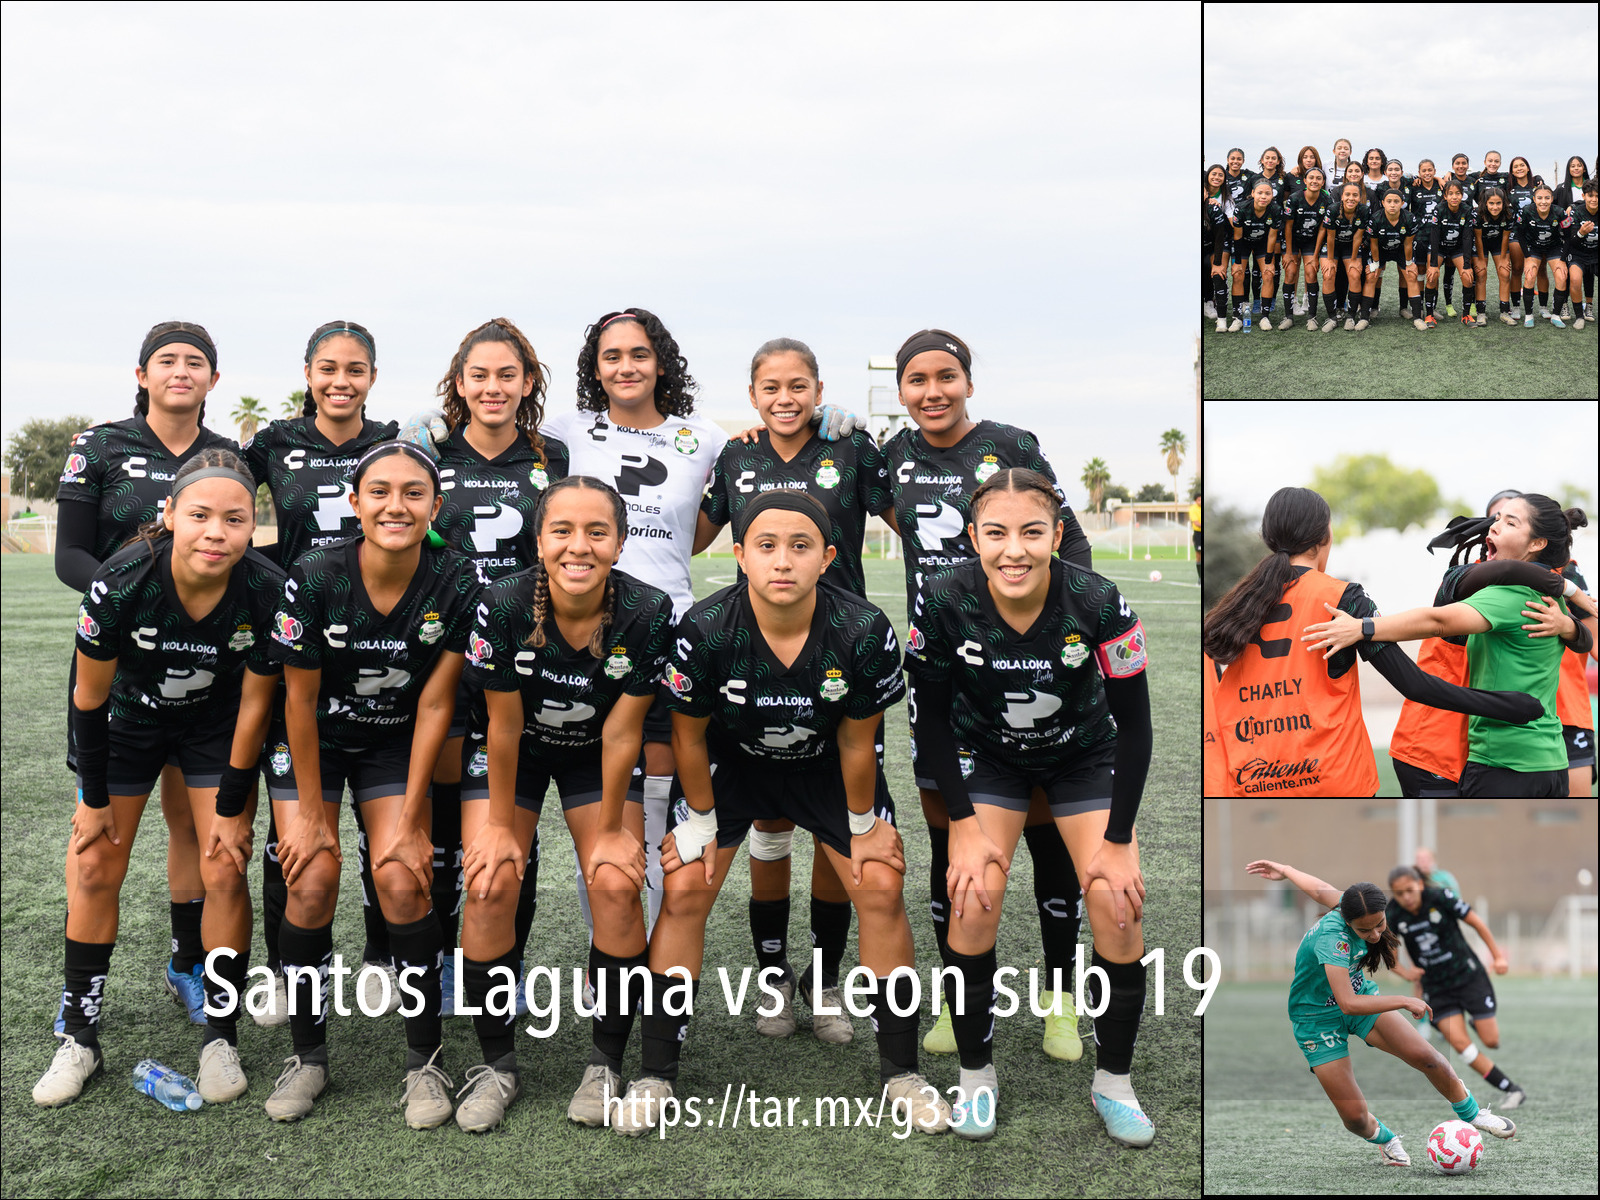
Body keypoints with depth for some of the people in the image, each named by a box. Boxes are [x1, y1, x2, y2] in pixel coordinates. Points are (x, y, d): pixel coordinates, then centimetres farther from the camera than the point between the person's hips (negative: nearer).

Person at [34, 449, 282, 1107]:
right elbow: (89, 695, -17)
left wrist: (232, 807, -8)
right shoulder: (122, 581, -33)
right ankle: (79, 1038, 14)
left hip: (216, 726, 0)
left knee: (225, 872, -7)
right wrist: (94, 799, -8)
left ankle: (220, 1036, 9)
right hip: (129, 717, 0)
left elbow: (254, 702, -16)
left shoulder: (267, 591, -31)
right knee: (96, 869, -1)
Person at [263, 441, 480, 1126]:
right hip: (313, 742, 0)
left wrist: (410, 819, -12)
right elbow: (300, 699, -15)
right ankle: (307, 1056, 6)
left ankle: (425, 1060, 1)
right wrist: (312, 813, -11)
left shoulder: (457, 584, -21)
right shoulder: (315, 578, -24)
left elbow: (434, 704, -14)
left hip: (396, 744, 1)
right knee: (312, 880, -13)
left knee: (402, 878, -15)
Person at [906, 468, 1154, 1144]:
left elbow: (1135, 725, -18)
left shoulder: (1098, 603, -30)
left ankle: (1113, 1082, 8)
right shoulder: (945, 603, -28)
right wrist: (964, 825, -16)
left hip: (1084, 754, 0)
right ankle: (975, 1075, 4)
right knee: (973, 898, -18)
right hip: (987, 754, 0)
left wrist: (1117, 841, -16)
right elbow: (932, 716, -13)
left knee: (1116, 902, -14)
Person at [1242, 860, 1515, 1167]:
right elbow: (1348, 1004, -42)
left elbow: (1321, 889, 8)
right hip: (1318, 1018, -6)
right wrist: (1405, 1002, -33)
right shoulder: (1332, 937, -37)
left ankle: (1469, 1112, 18)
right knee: (1355, 1117, -9)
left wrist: (1284, 870, 26)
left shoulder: (1350, 903, -14)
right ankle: (1384, 1139, 27)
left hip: (1360, 994, 6)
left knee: (1426, 1057, -10)